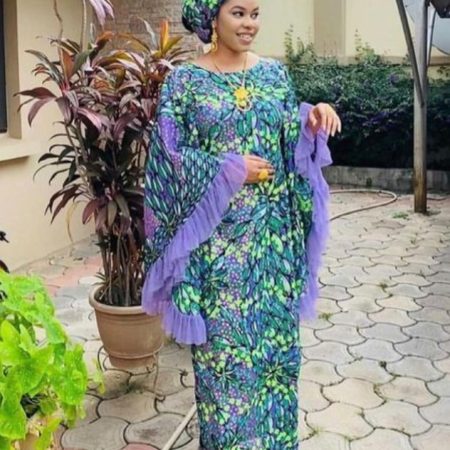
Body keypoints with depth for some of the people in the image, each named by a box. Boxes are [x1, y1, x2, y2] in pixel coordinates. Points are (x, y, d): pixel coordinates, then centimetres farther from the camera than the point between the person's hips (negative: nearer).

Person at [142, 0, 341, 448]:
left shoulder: (274, 73, 7)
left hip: (272, 232, 4)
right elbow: (171, 156, -6)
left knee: (275, 333, 12)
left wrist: (311, 120, -9)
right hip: (216, 236, -3)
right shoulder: (184, 80, -4)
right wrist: (230, 170, -15)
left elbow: (290, 144, 11)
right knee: (223, 339, 5)